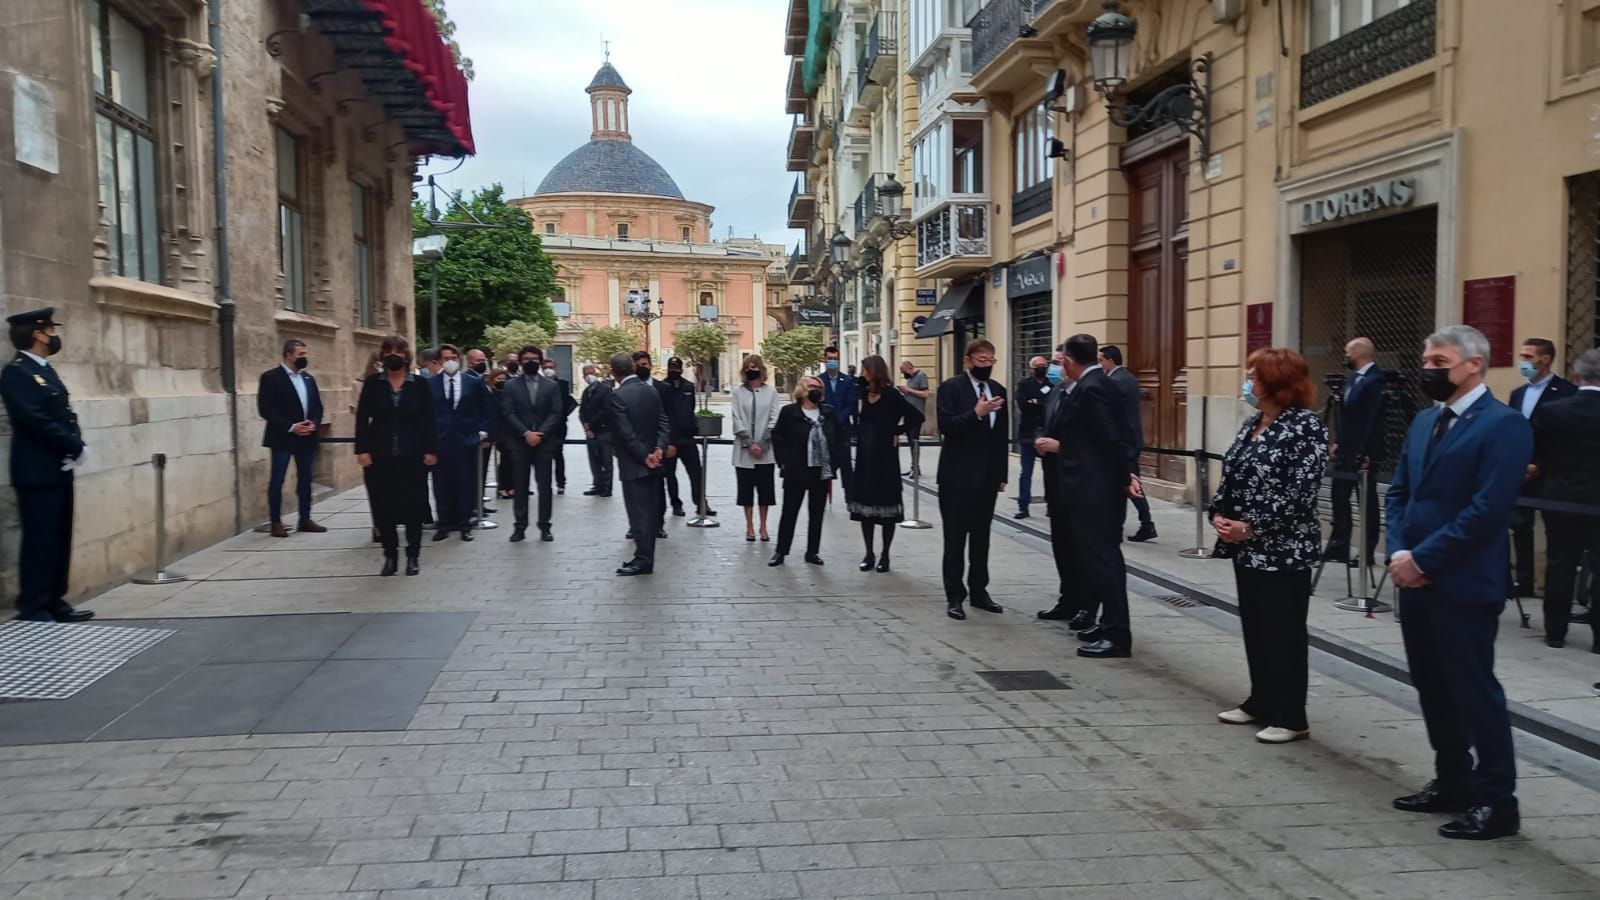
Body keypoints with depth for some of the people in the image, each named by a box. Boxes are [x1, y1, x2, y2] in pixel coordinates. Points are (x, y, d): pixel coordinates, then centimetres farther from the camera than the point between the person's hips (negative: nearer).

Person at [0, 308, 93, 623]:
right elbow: (35, 420, -21)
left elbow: (65, 415, 14)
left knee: (59, 540, 11)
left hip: (59, 470, 9)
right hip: (37, 473, -9)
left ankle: (55, 603, 18)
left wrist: (78, 447, -3)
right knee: (39, 542, -5)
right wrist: (75, 447, -17)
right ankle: (33, 609, 2)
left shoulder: (45, 370, 17)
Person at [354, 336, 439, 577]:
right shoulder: (372, 383, 3)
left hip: (412, 455, -1)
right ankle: (390, 555, 14)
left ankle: (413, 555, 14)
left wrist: (431, 450, -5)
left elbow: (429, 420, 1)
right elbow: (362, 418, 2)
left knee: (413, 506, 2)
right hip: (379, 455, 1)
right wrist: (362, 449, -6)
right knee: (383, 507, 3)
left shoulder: (419, 384, 2)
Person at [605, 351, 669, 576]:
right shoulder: (652, 391, 6)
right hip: (652, 463, 7)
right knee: (650, 512, 11)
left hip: (634, 465, -7)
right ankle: (646, 558, 18)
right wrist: (659, 449, -8)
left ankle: (643, 560, 0)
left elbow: (626, 433, -18)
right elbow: (663, 422, 1)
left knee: (638, 513, -2)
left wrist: (644, 456, -11)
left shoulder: (617, 396, -15)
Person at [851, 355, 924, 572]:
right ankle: (869, 554, 17)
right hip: (865, 456, 6)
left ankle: (885, 556, 12)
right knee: (865, 502, 8)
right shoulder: (865, 393, 5)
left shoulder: (891, 395, -12)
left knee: (886, 505, 3)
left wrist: (896, 432, -8)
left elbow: (916, 417, -16)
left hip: (885, 456, -6)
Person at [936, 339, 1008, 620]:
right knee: (955, 539, 1)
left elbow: (1002, 435, 13)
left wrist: (1002, 474, 11)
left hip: (987, 476, 5)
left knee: (981, 538, 11)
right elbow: (945, 426, -18)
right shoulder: (951, 387, -6)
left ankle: (978, 591, 20)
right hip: (958, 476, -5)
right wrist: (976, 413, -30)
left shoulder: (998, 390, 11)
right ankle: (955, 597, 8)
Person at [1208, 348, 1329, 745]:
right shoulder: (1252, 424, 11)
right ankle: (1261, 703, 27)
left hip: (1284, 548, -8)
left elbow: (1300, 492, -20)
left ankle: (1290, 718, 10)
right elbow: (1231, 477, 15)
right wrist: (1218, 514, -3)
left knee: (1284, 632, 0)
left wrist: (1251, 528, -20)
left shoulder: (1306, 425, -14)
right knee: (1254, 627, 15)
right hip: (1247, 547, 8)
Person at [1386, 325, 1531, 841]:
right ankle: (1452, 782, 28)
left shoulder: (1503, 425, -12)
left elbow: (1487, 510, -20)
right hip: (1416, 581, 8)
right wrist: (1398, 553, -3)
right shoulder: (1424, 422, 14)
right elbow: (1399, 493, 14)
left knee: (1473, 691, -1)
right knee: (1433, 689, 15)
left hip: (1464, 586, -8)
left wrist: (1422, 559, -17)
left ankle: (1497, 800, 11)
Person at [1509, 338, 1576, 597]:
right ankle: (1524, 581, 16)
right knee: (1520, 527, 9)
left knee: (1554, 530, 3)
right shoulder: (1518, 393, 13)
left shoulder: (1566, 391, -8)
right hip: (1520, 473, 6)